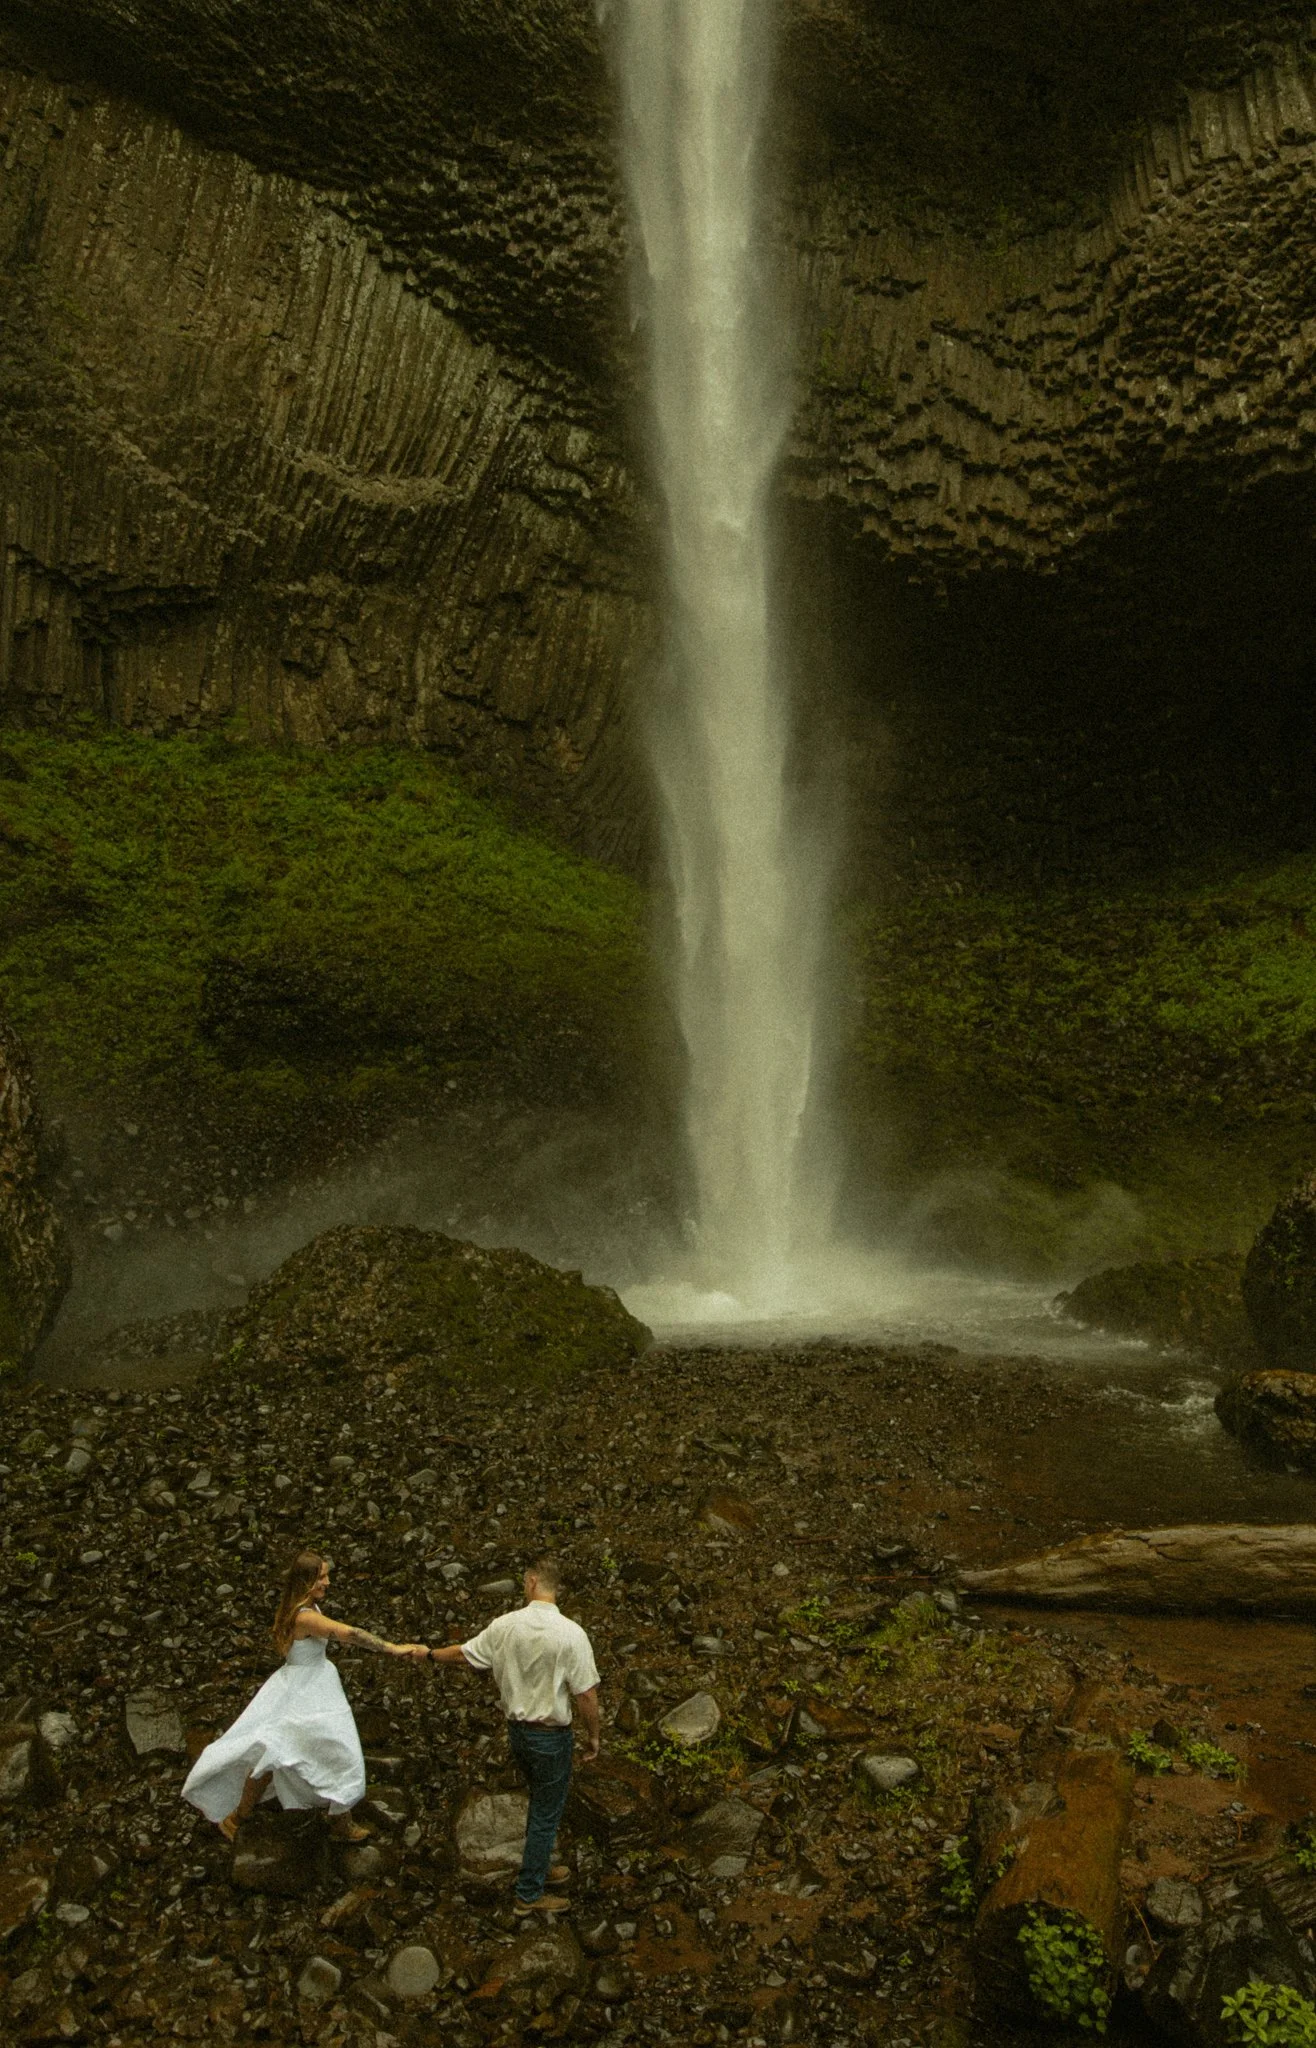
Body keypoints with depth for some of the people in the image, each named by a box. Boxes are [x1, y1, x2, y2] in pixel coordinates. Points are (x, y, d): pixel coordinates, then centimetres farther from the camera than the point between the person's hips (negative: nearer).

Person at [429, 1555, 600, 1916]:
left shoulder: (504, 1626, -10)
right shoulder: (571, 1634, -23)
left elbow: (463, 1653, 5)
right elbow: (586, 1695, -19)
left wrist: (431, 1654, 25)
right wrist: (593, 1736, -2)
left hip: (517, 1729, 5)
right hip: (551, 1736, -5)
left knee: (540, 1802, 27)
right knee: (547, 1813, 13)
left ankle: (539, 1865, 44)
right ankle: (529, 1895, 24)